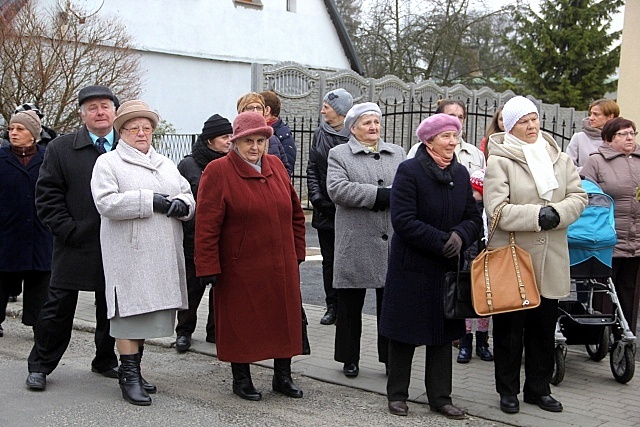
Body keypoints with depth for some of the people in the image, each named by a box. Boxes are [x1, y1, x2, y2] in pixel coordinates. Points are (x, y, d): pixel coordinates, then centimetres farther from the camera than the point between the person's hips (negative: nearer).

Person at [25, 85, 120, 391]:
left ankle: (106, 361, 30)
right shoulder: (61, 149, 1)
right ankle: (40, 365, 18)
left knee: (112, 309, 13)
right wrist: (68, 230, -10)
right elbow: (47, 195, -1)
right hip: (75, 246, -2)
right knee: (59, 307, 4)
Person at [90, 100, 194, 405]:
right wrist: (151, 201, -17)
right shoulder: (108, 163, 1)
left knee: (147, 311, 10)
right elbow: (106, 202, -14)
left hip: (163, 256, 6)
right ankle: (129, 376, 3)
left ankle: (132, 367, 22)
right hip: (129, 253, -6)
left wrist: (182, 204, -7)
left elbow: (188, 196, 18)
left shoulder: (165, 164, 21)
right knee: (130, 310, -5)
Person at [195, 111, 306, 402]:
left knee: (285, 319, 11)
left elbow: (295, 213, 15)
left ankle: (282, 376, 26)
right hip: (239, 268, -5)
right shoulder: (217, 172, -9)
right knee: (240, 322, 6)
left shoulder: (276, 166, 8)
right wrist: (208, 267, -16)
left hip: (281, 267, 5)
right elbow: (206, 225, -13)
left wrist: (297, 251, 12)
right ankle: (241, 378, 23)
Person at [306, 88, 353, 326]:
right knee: (328, 260, 10)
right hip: (325, 208, 5)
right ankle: (332, 306, 19)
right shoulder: (320, 134, 9)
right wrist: (317, 197, -1)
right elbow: (312, 170, 10)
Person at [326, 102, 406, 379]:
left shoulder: (397, 154, 15)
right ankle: (349, 358, 20)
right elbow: (337, 189, -13)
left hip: (393, 242, 3)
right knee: (350, 306, 7)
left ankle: (391, 357, 19)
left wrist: (389, 197, -17)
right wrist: (379, 194, -17)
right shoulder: (339, 154, 4)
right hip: (355, 245, -3)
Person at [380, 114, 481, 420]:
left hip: (448, 267, 6)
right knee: (404, 332, 5)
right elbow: (403, 220, -19)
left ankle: (440, 396, 21)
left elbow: (474, 218, 6)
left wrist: (460, 235, -15)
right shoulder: (410, 171, -11)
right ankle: (397, 394, 19)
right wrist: (441, 240, -22)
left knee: (443, 333, 11)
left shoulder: (461, 174, 8)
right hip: (411, 267, -5)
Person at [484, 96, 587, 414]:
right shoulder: (499, 161, -8)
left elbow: (578, 197, 4)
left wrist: (557, 213, -15)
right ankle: (508, 390, 21)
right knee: (509, 328, 7)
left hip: (550, 260, 5)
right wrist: (537, 215, -22)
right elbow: (497, 209, -16)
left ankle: (538, 388, 29)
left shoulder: (560, 159, 8)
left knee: (544, 328, 14)